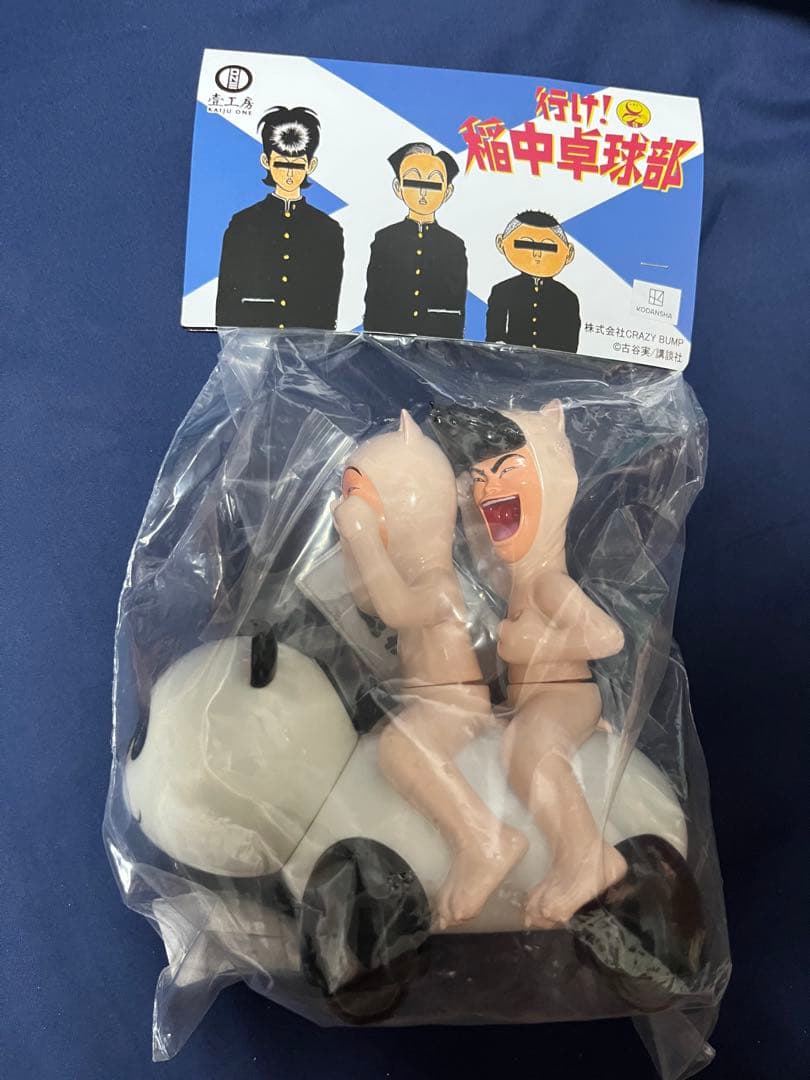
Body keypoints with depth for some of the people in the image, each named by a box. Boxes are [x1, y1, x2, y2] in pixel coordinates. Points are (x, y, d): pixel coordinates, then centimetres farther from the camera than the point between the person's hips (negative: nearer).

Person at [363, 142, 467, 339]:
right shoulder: (385, 239, 6)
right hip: (388, 337, 0)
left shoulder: (454, 246, 6)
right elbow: (373, 300, 5)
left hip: (439, 338, 1)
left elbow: (458, 306, 6)